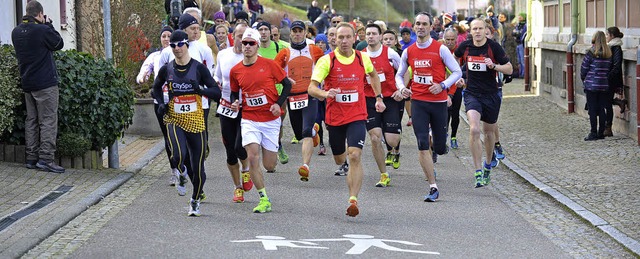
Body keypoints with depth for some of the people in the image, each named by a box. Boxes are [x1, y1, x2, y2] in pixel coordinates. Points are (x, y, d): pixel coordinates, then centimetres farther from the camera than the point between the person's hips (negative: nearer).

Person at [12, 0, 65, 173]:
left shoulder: (16, 32, 6)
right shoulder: (43, 30, -16)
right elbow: (59, 44, -2)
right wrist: (48, 25, 7)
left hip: (27, 84, 7)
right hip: (45, 83, -7)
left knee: (31, 120, 12)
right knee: (48, 121, -5)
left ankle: (31, 159, 13)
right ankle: (46, 159, -10)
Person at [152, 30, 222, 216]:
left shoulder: (198, 68, -3)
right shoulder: (167, 69, 4)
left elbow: (216, 91, -4)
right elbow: (156, 87, 24)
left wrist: (199, 89, -22)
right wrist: (161, 103, 6)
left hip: (195, 120, 0)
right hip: (174, 119, 0)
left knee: (197, 164, 3)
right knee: (179, 155, -26)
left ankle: (195, 201, 25)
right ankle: (183, 173, 11)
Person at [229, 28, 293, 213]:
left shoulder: (268, 65, -5)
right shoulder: (235, 71, 2)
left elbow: (287, 84, 3)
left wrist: (279, 103, -9)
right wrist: (234, 103, -4)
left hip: (271, 119, -1)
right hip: (249, 120, 1)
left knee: (269, 166, 3)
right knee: (252, 158, -17)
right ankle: (264, 200, -5)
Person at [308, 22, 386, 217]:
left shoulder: (363, 58, 0)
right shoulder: (327, 61, -9)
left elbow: (373, 75, 23)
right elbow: (312, 87, -16)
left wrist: (378, 98, 19)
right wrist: (325, 94, -36)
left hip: (357, 116, 0)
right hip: (335, 118, 0)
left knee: (355, 156, -19)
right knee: (339, 159, 17)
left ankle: (353, 200, -18)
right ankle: (345, 163, 57)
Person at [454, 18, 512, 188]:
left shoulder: (494, 47, -9)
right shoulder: (465, 46, -2)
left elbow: (509, 69, -8)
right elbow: (454, 58, 22)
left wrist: (494, 66, -24)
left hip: (491, 95, 0)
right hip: (472, 94, 0)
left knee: (489, 132, 15)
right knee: (474, 130, -20)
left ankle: (487, 166, 40)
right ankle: (478, 173, -18)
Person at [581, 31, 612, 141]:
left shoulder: (591, 53, -11)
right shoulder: (608, 54, 3)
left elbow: (584, 69, -6)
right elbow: (609, 69, 6)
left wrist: (584, 79, 11)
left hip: (591, 84, -5)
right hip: (604, 85, 5)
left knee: (592, 110, -1)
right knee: (602, 109, 9)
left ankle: (594, 133, -2)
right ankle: (601, 133, 12)